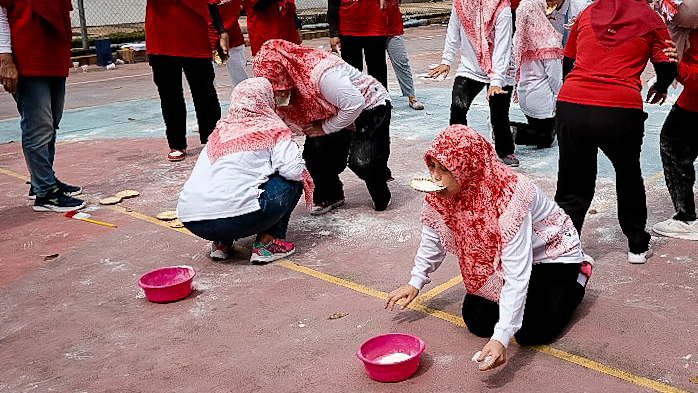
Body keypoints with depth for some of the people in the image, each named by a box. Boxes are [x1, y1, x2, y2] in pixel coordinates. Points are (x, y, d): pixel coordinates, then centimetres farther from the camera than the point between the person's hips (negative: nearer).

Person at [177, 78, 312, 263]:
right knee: (292, 181, 9)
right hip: (234, 218, -7)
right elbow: (293, 169, -8)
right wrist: (305, 178, 15)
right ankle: (267, 242, 5)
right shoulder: (273, 129, 1)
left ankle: (221, 242, 19)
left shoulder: (221, 128, 17)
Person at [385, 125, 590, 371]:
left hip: (553, 253, -6)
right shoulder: (443, 191, -20)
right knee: (477, 321, -4)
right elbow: (434, 235, 0)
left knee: (531, 332, -15)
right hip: (499, 256, 6)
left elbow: (517, 275, -40)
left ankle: (578, 276, 11)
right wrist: (415, 283, 0)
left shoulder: (509, 199, -40)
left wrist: (501, 338, -43)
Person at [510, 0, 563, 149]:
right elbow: (554, 75, -14)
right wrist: (559, 97, -1)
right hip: (541, 98, -7)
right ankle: (514, 133, -16)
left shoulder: (520, 37, 2)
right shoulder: (547, 38, -17)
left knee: (536, 129, 22)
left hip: (524, 95, 7)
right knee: (546, 139, 6)